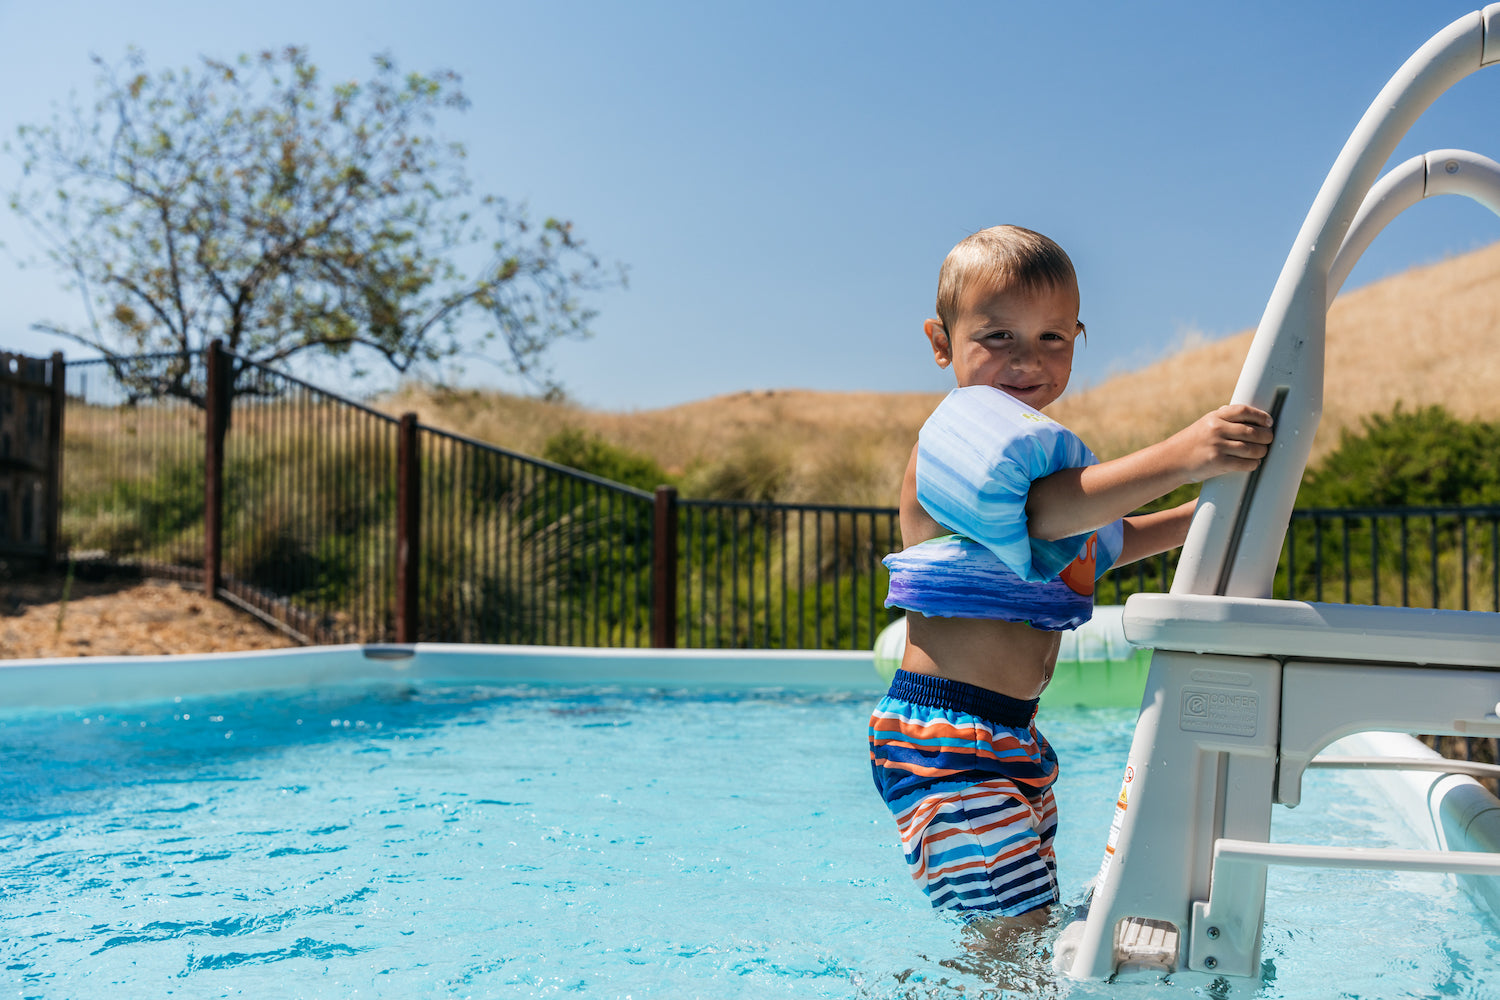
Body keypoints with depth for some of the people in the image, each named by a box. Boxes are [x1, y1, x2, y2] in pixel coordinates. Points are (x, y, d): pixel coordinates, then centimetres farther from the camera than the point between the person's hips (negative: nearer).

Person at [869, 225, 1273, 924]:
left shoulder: (1034, 445, 18)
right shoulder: (960, 428, -12)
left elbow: (1099, 543, 31)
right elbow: (1045, 511, -31)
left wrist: (1198, 517, 20)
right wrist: (1178, 456, -38)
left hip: (1012, 733, 10)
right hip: (945, 734, -10)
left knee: (1031, 922, 18)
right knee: (1016, 927, -11)